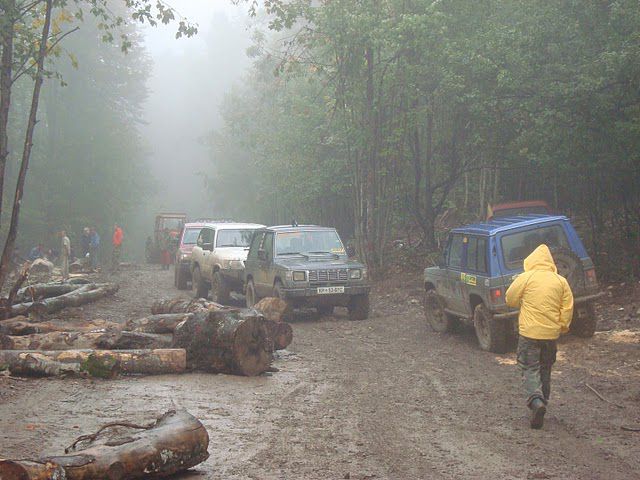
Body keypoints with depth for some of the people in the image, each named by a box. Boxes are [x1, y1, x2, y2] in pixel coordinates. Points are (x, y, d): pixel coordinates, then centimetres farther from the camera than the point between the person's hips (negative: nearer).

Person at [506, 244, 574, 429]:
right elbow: (568, 308, 2)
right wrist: (563, 326, 13)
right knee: (545, 370, 18)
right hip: (551, 333, 4)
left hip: (529, 332, -4)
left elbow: (510, 300, 0)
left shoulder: (525, 278, -7)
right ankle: (543, 402, 24)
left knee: (530, 369, 0)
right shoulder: (561, 281, 2)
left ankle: (536, 401, -21)